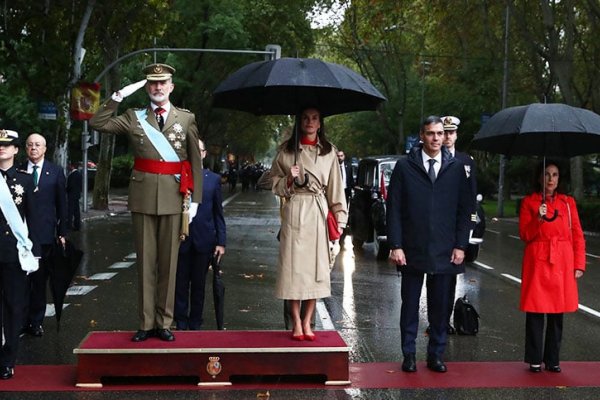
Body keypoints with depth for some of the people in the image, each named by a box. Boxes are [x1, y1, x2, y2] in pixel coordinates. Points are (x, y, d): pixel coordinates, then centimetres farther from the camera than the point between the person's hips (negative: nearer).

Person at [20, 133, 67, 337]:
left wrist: (62, 232, 2)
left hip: (45, 234, 0)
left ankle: (36, 322, 15)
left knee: (40, 280, 7)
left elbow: (62, 204, 6)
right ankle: (22, 321, 13)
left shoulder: (56, 172, 6)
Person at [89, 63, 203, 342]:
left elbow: (196, 161, 5)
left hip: (173, 197, 0)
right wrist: (119, 96, -3)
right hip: (143, 196, 1)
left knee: (169, 262, 5)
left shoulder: (187, 118, 7)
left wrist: (195, 199, 0)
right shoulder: (134, 117, 9)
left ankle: (164, 323, 14)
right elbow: (97, 123, 1)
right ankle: (146, 323, 12)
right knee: (145, 262, 5)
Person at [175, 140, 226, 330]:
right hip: (180, 239, -1)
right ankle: (181, 324, 17)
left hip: (203, 241, 1)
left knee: (199, 284, 9)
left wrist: (221, 241, 2)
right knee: (180, 283, 6)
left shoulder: (213, 179, 6)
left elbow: (218, 213, 7)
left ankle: (195, 324, 20)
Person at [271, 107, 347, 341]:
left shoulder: (328, 152, 9)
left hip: (318, 212, 1)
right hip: (294, 211, -1)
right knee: (293, 265, -3)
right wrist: (289, 179, -11)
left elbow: (335, 187, 10)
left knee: (316, 266, 1)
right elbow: (275, 183, 10)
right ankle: (296, 323, 8)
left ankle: (307, 322, 11)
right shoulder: (286, 150, 6)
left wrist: (339, 218, 5)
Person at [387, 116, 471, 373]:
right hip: (412, 251, -1)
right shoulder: (404, 166, 1)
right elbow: (394, 208, -1)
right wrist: (395, 245, -8)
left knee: (440, 306, 7)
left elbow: (463, 210, 7)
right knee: (410, 304, 8)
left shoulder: (456, 168, 6)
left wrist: (461, 245, 0)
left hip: (445, 252, 1)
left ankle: (436, 355, 19)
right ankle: (409, 355, 18)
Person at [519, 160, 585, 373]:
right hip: (537, 262, -2)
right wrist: (538, 219, -18)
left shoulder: (568, 202, 9)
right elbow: (525, 235, -1)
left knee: (557, 313, 6)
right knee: (536, 311, -1)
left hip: (562, 264, 2)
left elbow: (577, 236, 9)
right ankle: (535, 359, 10)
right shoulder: (529, 202, 4)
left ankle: (553, 359, 17)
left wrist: (579, 265, 3)